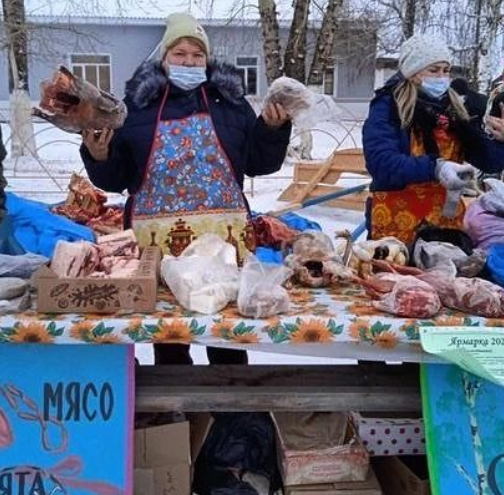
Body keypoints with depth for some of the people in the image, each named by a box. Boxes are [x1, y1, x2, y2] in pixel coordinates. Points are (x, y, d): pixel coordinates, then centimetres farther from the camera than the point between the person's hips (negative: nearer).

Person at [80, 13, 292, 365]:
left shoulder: (230, 99, 10)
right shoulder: (138, 102, 7)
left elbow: (260, 163, 9)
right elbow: (117, 177, 6)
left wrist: (272, 127, -6)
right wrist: (99, 157, -14)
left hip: (223, 232, 1)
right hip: (159, 235, 0)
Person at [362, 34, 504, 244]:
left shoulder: (455, 109, 10)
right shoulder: (388, 107, -6)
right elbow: (380, 161, -20)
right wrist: (434, 168, -30)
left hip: (448, 219, 5)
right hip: (397, 223, -5)